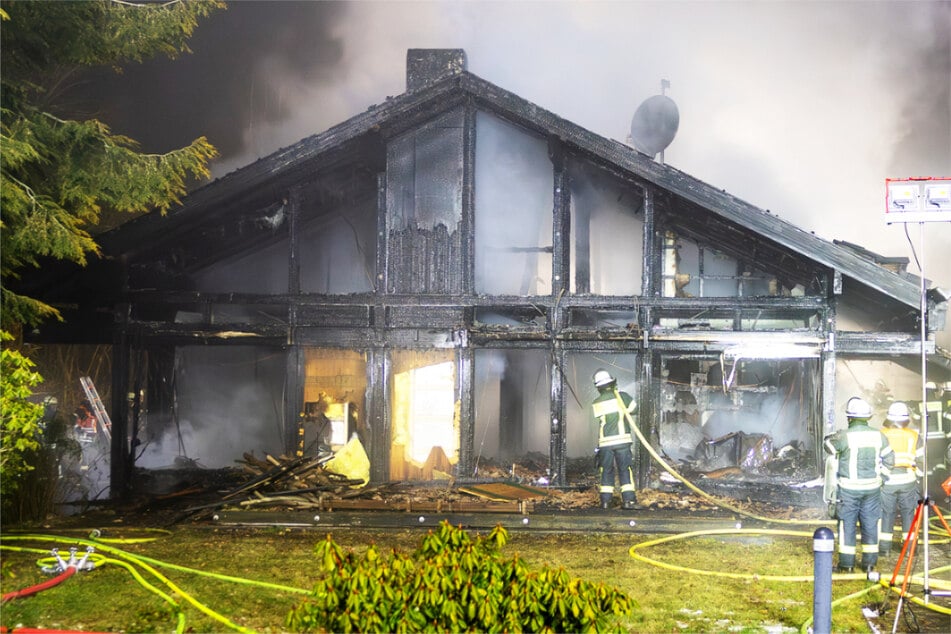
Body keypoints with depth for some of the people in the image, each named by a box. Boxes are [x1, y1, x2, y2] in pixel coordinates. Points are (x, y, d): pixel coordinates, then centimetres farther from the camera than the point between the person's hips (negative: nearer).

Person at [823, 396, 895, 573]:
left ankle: (847, 563, 9)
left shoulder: (845, 436, -17)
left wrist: (830, 437, 21)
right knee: (870, 524, 12)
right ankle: (869, 562, 15)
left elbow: (828, 446, 1)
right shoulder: (878, 436, -2)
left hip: (849, 488, -4)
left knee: (847, 524, 6)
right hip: (872, 487, 4)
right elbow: (889, 460, 4)